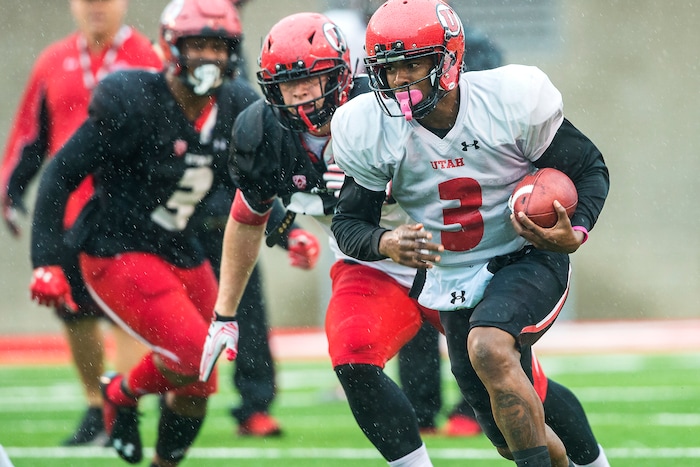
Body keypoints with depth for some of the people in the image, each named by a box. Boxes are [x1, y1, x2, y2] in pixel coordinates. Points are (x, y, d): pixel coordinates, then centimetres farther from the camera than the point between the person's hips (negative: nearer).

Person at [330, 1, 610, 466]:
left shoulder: (511, 100, -19)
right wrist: (385, 244, -25)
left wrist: (574, 234, -25)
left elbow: (589, 169, -6)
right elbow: (349, 222, -2)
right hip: (454, 283, 4)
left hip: (528, 259, -4)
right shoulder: (369, 131, -12)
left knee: (488, 349, -35)